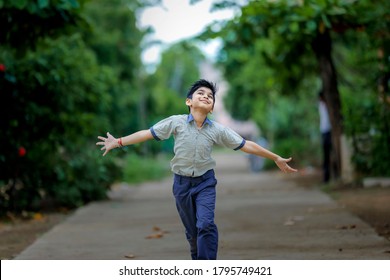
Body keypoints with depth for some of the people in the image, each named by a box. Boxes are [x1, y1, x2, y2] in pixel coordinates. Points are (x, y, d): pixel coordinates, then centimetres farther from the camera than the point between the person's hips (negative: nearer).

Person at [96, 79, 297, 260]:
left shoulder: (218, 130, -6)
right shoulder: (176, 122, -8)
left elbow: (246, 145, -2)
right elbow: (148, 134, -4)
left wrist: (276, 158, 0)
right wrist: (118, 142, -5)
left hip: (205, 182, 0)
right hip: (182, 183, 1)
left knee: (206, 225, -19)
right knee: (192, 231, 9)